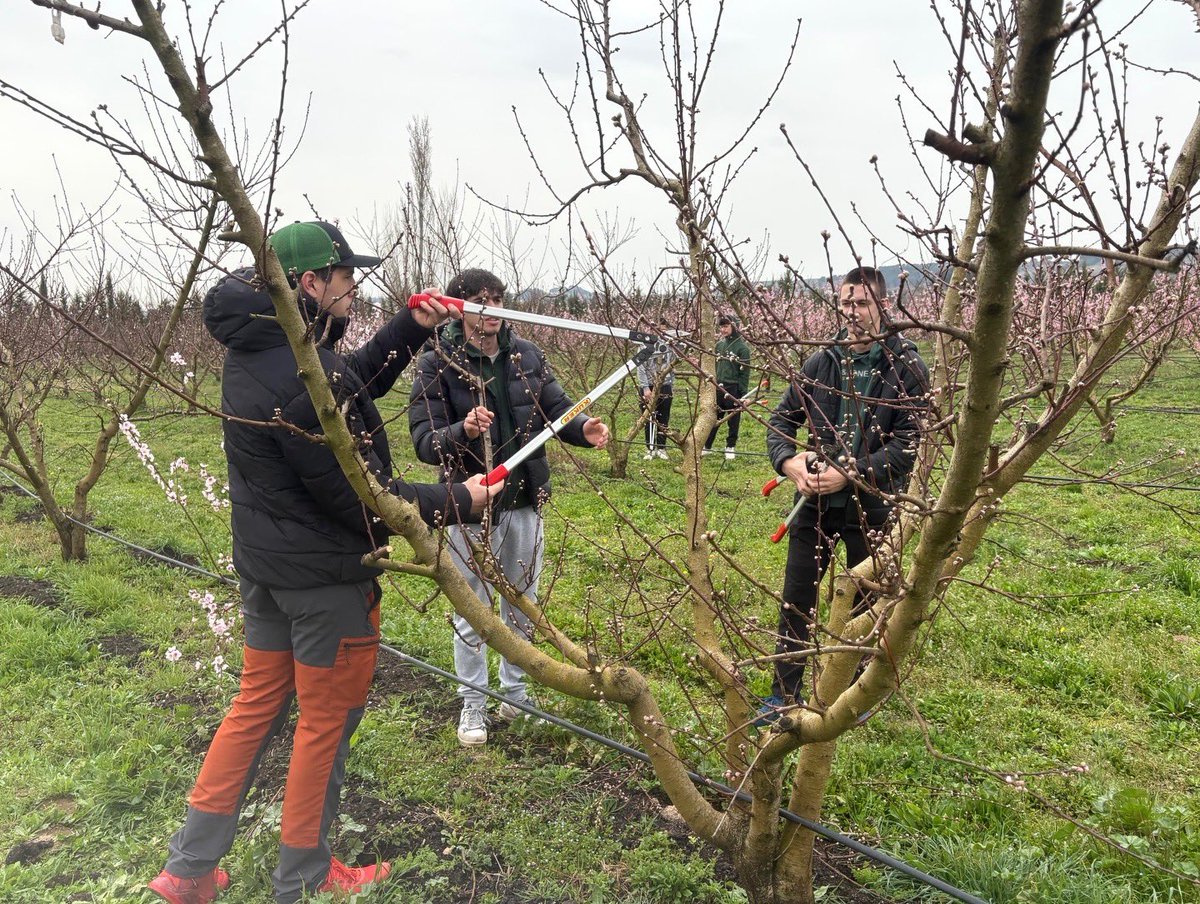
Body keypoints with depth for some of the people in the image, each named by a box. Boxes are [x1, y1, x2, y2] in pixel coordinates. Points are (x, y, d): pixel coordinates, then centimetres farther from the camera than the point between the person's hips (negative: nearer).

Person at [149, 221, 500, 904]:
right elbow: (366, 500, -25)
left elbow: (353, 384, 16)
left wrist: (413, 329, 7)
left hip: (264, 562, 9)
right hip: (327, 575, -9)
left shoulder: (254, 350, 4)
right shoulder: (306, 378, -27)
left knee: (258, 702, 21)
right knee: (328, 721, 10)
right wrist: (460, 501, -13)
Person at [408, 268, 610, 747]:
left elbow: (555, 406, 2)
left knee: (523, 605, 18)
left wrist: (583, 427, -20)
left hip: (525, 500, 4)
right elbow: (423, 439, -16)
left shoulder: (525, 354, 0)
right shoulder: (437, 363, -12)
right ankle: (473, 703, 29)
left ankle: (514, 691, 39)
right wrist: (462, 431, -36)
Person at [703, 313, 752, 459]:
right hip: (718, 388, 5)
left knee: (733, 420, 6)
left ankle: (731, 447, 18)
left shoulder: (742, 347, -8)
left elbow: (745, 372, -9)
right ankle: (706, 446, 14)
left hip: (734, 388, -5)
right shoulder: (719, 344, 10)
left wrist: (743, 393, -12)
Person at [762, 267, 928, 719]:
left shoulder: (907, 368, -8)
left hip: (872, 507, -3)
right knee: (796, 600, 9)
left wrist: (851, 474, -22)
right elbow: (781, 420, 7)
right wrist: (791, 462, -12)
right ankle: (785, 695, 24)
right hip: (815, 502, 3)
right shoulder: (821, 362, 2)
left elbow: (907, 445, -14)